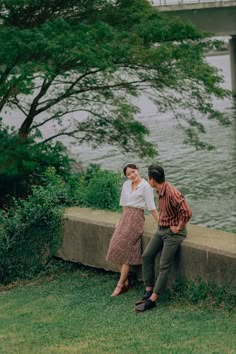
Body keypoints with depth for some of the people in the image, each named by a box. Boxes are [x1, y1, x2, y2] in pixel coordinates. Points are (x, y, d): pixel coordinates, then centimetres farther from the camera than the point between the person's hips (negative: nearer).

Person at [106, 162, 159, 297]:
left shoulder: (145, 186, -10)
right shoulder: (126, 185, 10)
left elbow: (152, 207, -12)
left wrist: (160, 224, -13)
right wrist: (121, 221, 13)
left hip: (136, 218, -7)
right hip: (125, 217, 7)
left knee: (125, 250, -10)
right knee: (117, 249, -2)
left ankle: (120, 285, -5)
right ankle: (126, 281, 9)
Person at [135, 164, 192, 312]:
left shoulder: (172, 193, -26)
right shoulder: (160, 191, 4)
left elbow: (187, 212, -31)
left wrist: (178, 228, -19)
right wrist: (161, 222, 14)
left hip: (173, 232, -9)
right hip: (161, 229, 10)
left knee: (164, 265, -8)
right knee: (147, 255, 5)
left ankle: (152, 300, -7)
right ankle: (149, 291, 11)